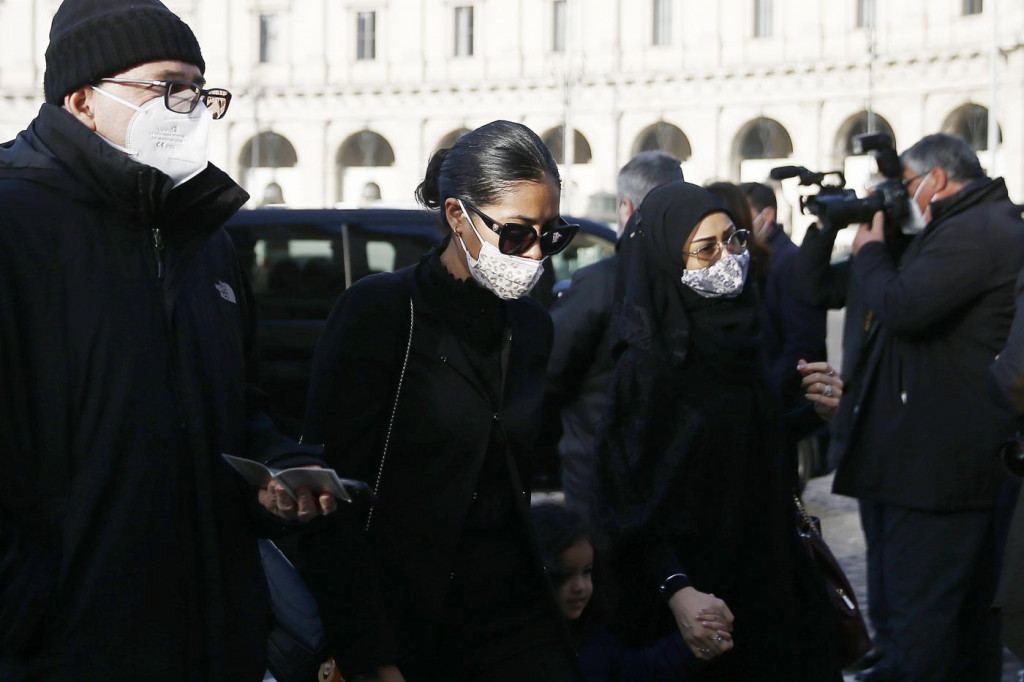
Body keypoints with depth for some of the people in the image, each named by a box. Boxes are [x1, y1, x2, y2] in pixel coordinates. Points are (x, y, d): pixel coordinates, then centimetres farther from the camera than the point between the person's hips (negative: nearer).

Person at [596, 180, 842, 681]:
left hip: (764, 573, 7)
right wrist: (676, 591, -32)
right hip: (701, 585, -7)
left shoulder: (734, 334, 7)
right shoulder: (647, 362, -16)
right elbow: (629, 490, -20)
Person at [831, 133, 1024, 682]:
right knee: (971, 603, 19)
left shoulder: (971, 232, -17)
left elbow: (901, 308, -26)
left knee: (917, 604, -9)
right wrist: (890, 247, 7)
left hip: (937, 456, -11)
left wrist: (870, 251, -9)